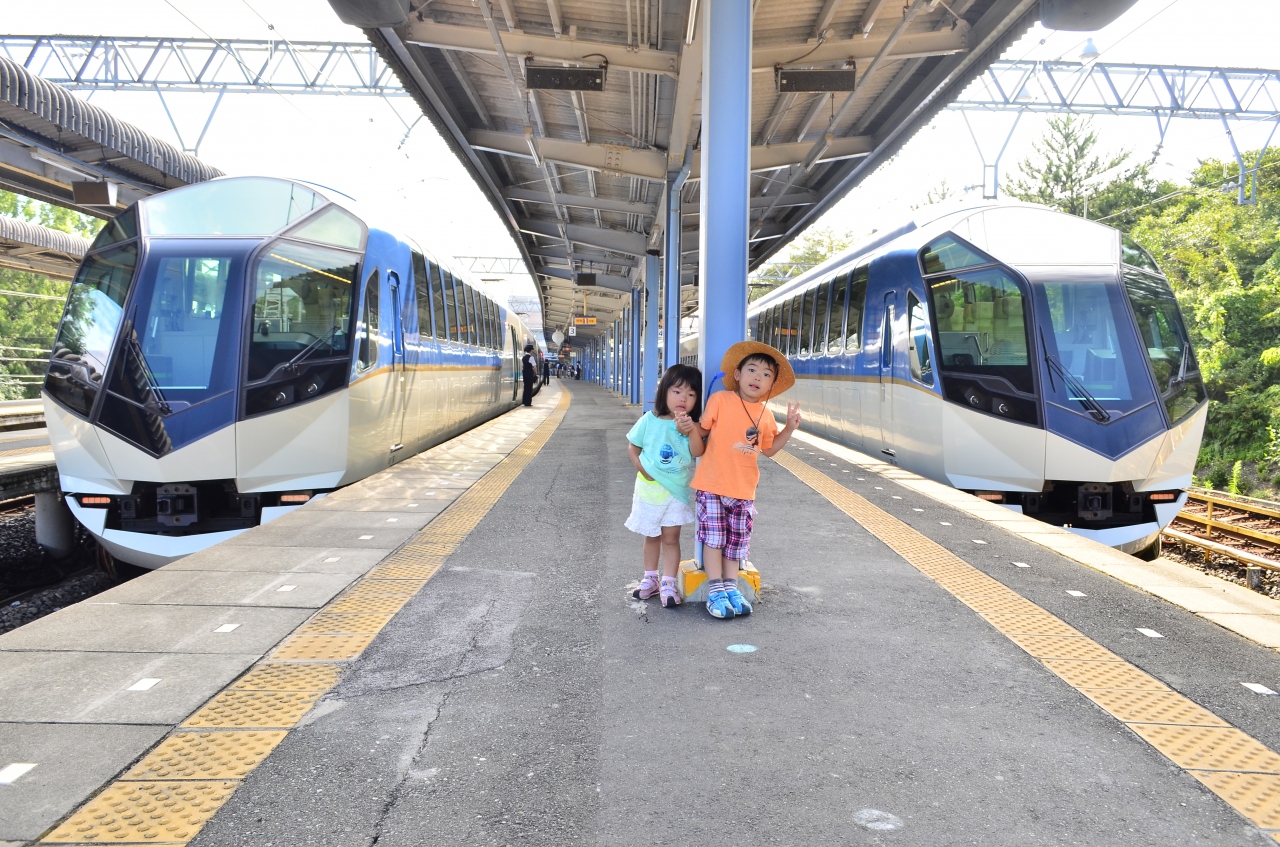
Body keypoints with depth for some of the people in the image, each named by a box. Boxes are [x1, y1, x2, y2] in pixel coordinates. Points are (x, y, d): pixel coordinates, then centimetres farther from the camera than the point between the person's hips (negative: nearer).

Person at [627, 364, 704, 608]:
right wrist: (641, 467, -11)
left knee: (671, 537, 1)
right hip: (649, 488, 1)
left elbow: (698, 453, -22)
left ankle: (668, 584, 7)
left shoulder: (692, 427, -8)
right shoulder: (649, 420, -7)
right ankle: (650, 579, 27)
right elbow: (633, 447, 3)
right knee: (651, 536, 14)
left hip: (677, 490, -1)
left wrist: (690, 431, -36)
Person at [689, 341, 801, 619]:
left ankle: (731, 587, 22)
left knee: (737, 541, 11)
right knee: (713, 537, 0)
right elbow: (702, 430, -4)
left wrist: (790, 427, 4)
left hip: (743, 489, 4)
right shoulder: (721, 400, -9)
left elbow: (770, 449, 14)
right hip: (711, 484, -4)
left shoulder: (765, 415, 5)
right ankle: (715, 591, 8)